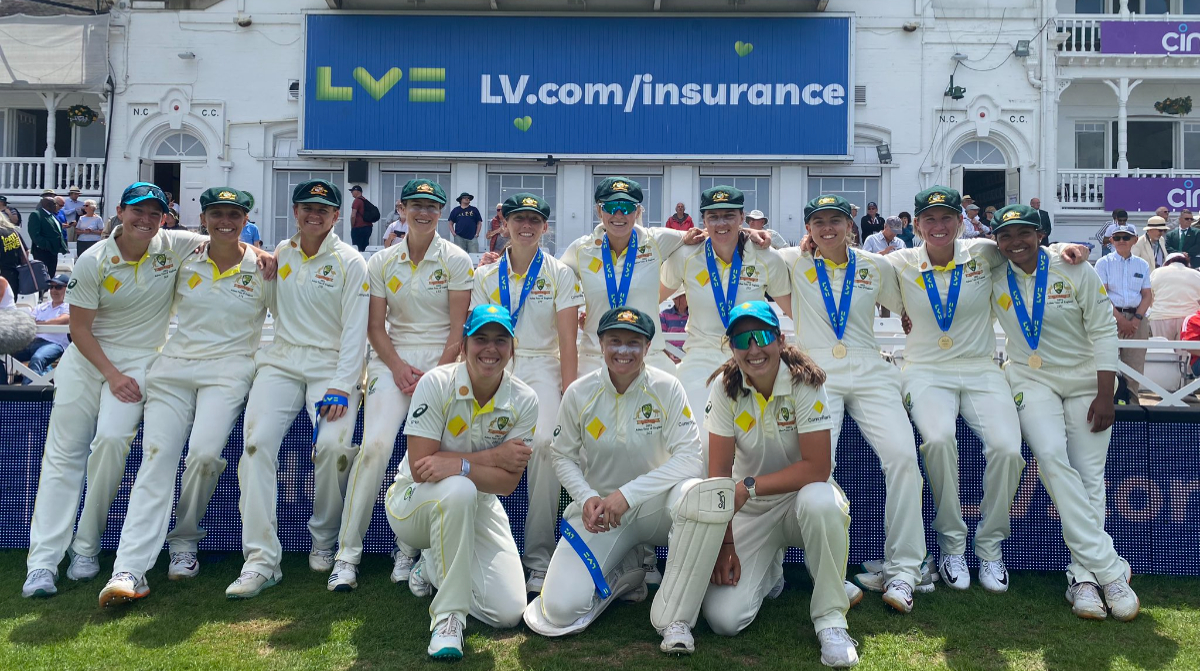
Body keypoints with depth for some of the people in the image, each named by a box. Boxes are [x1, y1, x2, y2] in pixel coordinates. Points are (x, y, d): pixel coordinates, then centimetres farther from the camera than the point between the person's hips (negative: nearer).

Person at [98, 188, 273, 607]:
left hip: (229, 370, -2)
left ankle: (185, 541, 2)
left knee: (204, 453, -24)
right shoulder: (184, 260, 10)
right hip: (174, 367, 2)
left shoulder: (262, 268, 4)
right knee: (156, 459, -13)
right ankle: (130, 569, -18)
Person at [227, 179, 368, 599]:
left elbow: (355, 331, -3)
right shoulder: (279, 255, 15)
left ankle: (323, 542, -2)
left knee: (334, 444, -26)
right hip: (281, 360, 3)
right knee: (256, 440, -21)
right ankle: (261, 558, -18)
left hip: (332, 364, -3)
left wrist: (340, 387, -14)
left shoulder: (350, 262, 3)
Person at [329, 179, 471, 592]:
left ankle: (409, 548, -1)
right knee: (375, 443, -17)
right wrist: (398, 366, -8)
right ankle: (347, 553, -10)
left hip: (442, 359, -1)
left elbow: (458, 328, -3)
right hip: (393, 358, 2)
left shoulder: (456, 261, 2)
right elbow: (375, 326, 7)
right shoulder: (382, 262, 10)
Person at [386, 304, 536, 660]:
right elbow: (420, 467, -24)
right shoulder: (436, 384, -20)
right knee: (459, 490, -40)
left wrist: (459, 465, -33)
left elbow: (507, 482, -15)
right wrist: (493, 457, -24)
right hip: (414, 502, -4)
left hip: (478, 509, 4)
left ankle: (433, 567, 20)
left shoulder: (524, 400, -11)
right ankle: (448, 616, -24)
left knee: (508, 613, -9)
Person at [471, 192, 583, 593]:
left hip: (542, 368, -1)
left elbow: (568, 342, 0)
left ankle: (539, 559, -19)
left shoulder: (560, 274, 6)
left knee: (544, 441, -29)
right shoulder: (486, 276, 14)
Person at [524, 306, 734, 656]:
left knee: (707, 494, -37)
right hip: (600, 509, 1)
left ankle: (674, 618, -21)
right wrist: (586, 498, -15)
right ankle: (622, 576, 17)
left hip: (654, 504, -1)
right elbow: (563, 457, 4)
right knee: (560, 609, -18)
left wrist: (628, 493, -24)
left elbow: (690, 459, -17)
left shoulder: (667, 389, -11)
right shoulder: (579, 393, -7)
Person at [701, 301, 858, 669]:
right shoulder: (725, 387, -10)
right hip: (750, 511, 2)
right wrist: (724, 544, -14)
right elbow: (719, 472, -10)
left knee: (820, 500, -40)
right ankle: (768, 574, 21)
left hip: (802, 496, -2)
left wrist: (749, 486, -23)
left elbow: (817, 468, -22)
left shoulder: (803, 382, -17)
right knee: (722, 618, -14)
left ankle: (830, 618, -18)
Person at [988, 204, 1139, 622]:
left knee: (1089, 474, -7)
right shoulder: (993, 279, -1)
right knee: (1052, 457, -23)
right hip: (1031, 380, 0)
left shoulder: (1075, 272, -6)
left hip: (1085, 380, 0)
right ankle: (1108, 567, -18)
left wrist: (1105, 395, -10)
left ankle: (1083, 576, -2)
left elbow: (1103, 331, -5)